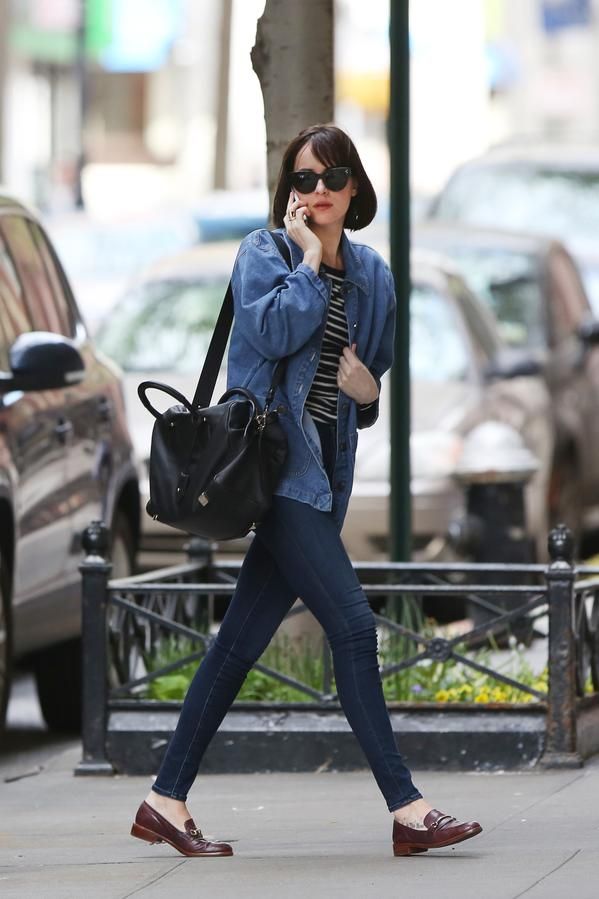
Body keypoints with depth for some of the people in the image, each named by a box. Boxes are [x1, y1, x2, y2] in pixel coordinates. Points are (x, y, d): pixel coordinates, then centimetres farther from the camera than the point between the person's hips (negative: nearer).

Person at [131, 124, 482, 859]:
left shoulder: (371, 275, 15)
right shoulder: (263, 253, -3)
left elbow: (376, 369, 28)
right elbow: (276, 332, -21)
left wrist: (368, 391, 6)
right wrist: (308, 257, -10)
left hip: (324, 470, 7)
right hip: (276, 460, -7)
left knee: (244, 637, 7)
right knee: (351, 622, -13)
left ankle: (167, 799, 12)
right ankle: (407, 809, -13)